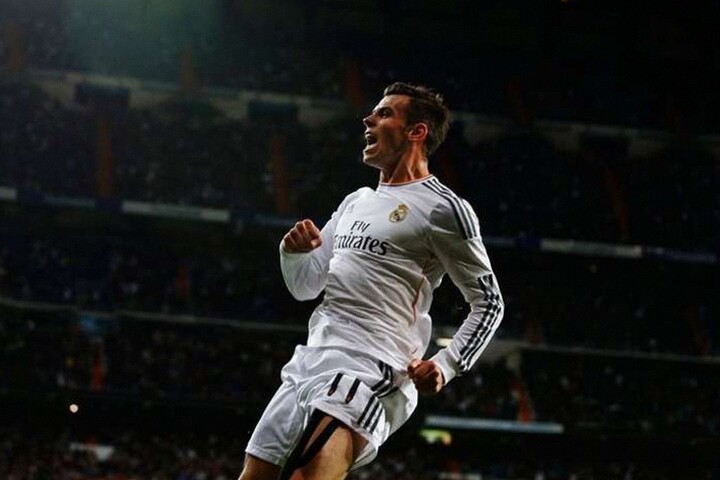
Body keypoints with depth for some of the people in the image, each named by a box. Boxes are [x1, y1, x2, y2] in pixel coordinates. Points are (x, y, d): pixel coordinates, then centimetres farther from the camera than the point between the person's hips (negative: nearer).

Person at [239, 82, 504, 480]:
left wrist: (446, 365, -13)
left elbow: (488, 302, 0)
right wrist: (293, 251, 3)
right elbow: (305, 287, 25)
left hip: (371, 369, -9)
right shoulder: (355, 202, 22)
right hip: (312, 358, 9)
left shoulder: (442, 208, -2)